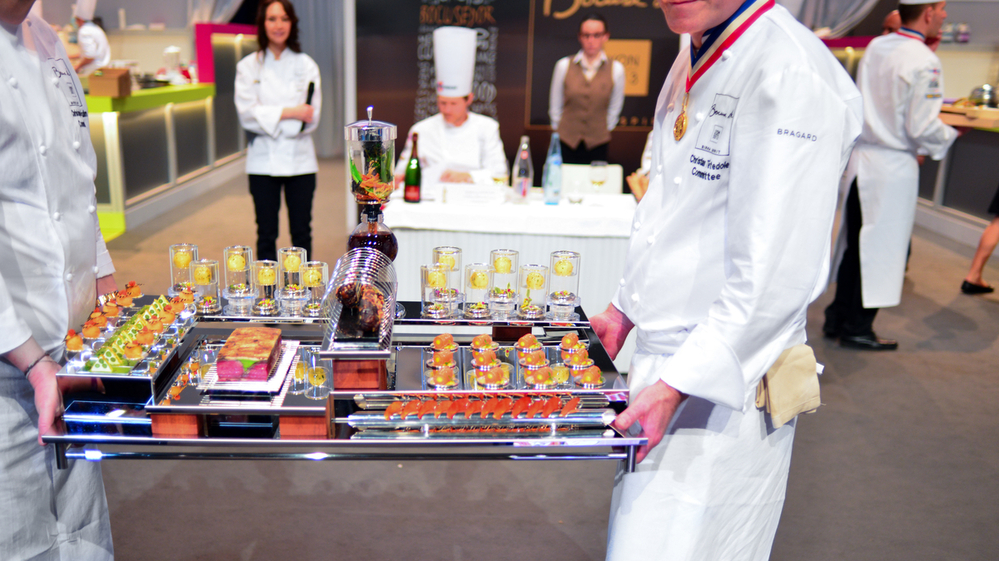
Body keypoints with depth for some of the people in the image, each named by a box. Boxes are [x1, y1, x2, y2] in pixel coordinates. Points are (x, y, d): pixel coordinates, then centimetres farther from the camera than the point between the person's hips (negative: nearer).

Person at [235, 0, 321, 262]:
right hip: (263, 161, 0)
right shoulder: (248, 66, 5)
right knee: (266, 234, 5)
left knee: (302, 233, 5)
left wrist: (270, 120, -10)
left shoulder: (306, 65, 5)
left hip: (299, 159, 0)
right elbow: (247, 113, -7)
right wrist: (289, 113, -14)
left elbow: (311, 117, -4)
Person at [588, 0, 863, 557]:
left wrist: (676, 385, -23)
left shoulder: (790, 77, -22)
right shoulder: (693, 61, 9)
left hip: (723, 387, -9)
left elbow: (774, 279, -25)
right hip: (666, 357, 9)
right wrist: (625, 309, 21)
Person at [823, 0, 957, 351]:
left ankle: (837, 319, 24)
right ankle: (857, 329, 12)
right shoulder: (924, 61, -14)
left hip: (859, 158, 7)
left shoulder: (875, 47, 7)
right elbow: (923, 127, -17)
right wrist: (950, 135, 3)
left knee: (853, 243, 15)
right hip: (893, 167, -7)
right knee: (879, 249, 4)